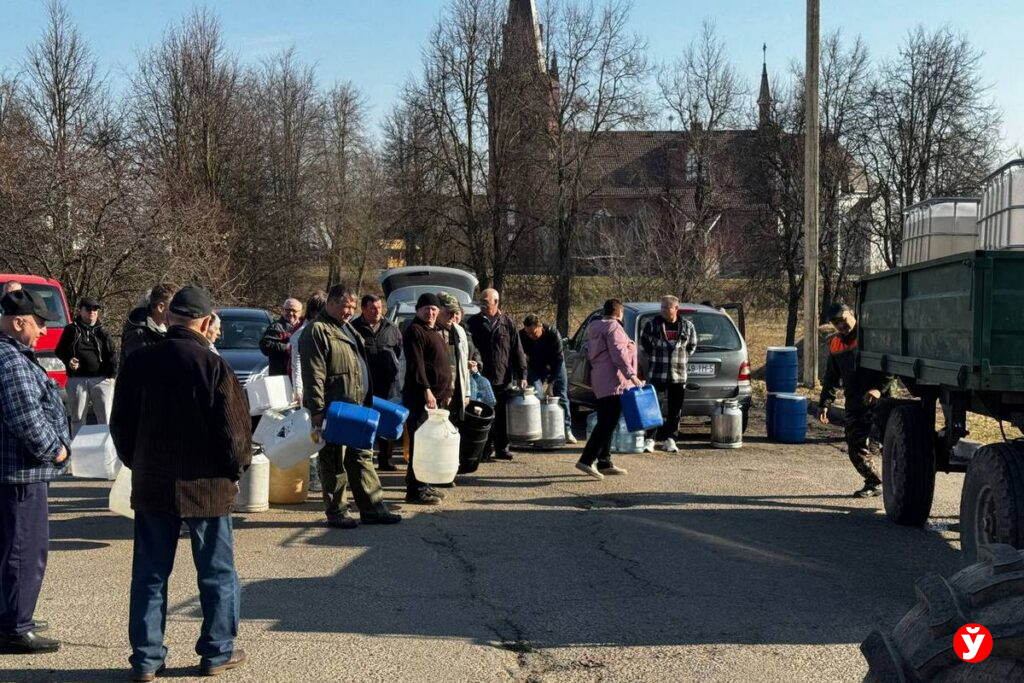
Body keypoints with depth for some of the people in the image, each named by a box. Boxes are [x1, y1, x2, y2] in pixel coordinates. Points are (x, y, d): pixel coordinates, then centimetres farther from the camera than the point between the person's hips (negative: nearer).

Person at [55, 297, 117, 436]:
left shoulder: (102, 332, 11)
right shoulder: (71, 330, 9)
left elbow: (112, 353, 7)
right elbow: (59, 351, 13)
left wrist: (112, 370, -8)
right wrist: (68, 361, -6)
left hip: (101, 379, 0)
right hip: (77, 379, 0)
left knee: (105, 417, 0)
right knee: (77, 418, 9)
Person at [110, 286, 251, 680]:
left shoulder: (138, 363, -1)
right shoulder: (213, 366, -14)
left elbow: (121, 425, 6)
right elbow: (233, 429, -13)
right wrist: (236, 467, 4)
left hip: (151, 485, 3)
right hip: (207, 485, -3)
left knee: (149, 574, 11)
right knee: (216, 572, 10)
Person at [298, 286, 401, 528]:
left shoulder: (347, 329, 19)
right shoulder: (317, 331, -11)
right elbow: (314, 375, -17)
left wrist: (367, 402, 24)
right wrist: (318, 411, -20)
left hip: (356, 408, 9)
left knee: (362, 457, 12)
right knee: (335, 463, -1)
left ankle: (372, 507, 18)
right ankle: (335, 513, 8)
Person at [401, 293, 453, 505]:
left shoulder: (435, 332, 22)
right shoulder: (414, 331, -8)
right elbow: (415, 364, -18)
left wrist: (447, 393, 23)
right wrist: (426, 390, -24)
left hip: (437, 396, 10)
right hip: (420, 397, -10)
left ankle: (423, 485, 20)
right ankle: (416, 490, -10)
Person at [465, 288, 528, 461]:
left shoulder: (508, 322, 5)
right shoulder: (473, 323, 5)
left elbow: (517, 351, 5)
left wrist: (522, 375, 0)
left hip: (504, 379, 1)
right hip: (482, 379, -1)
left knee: (503, 417, 8)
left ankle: (502, 448, 19)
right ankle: (485, 450, 8)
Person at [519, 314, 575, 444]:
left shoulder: (553, 334, -30)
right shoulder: (522, 335, -25)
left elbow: (558, 360, -24)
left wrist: (551, 382, -26)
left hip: (555, 366, -1)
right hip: (535, 366, 1)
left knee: (561, 396, -1)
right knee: (535, 396, -11)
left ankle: (567, 429, 6)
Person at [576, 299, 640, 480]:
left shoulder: (596, 328, 19)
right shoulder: (613, 327, -9)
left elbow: (590, 355, 27)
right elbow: (618, 354, -20)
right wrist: (631, 375, -25)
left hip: (600, 381, 10)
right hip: (613, 382, -10)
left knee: (605, 423, 12)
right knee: (608, 423, -13)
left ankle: (604, 463, 14)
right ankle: (586, 460, -19)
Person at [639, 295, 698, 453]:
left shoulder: (687, 326, 3)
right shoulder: (652, 324, -2)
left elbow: (692, 345, 15)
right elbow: (644, 343, 7)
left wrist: (683, 359, 7)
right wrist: (654, 357, 5)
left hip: (678, 374, 2)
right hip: (657, 373, -2)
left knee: (675, 409, 7)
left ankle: (669, 439, 17)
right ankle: (650, 439, 2)